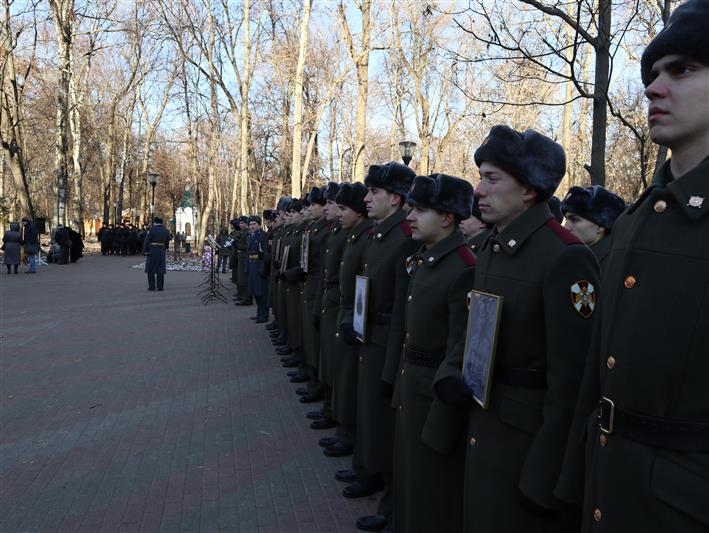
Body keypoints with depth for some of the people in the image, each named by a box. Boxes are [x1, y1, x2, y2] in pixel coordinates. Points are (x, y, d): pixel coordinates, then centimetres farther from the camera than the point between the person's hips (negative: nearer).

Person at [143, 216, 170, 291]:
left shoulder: (151, 229, -10)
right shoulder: (166, 231, 4)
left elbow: (146, 241, -12)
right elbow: (167, 243, 13)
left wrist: (145, 251, -3)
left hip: (152, 252, -3)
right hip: (162, 252, 4)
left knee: (150, 270, 6)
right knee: (160, 270, 7)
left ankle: (152, 287, 3)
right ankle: (160, 287, 5)